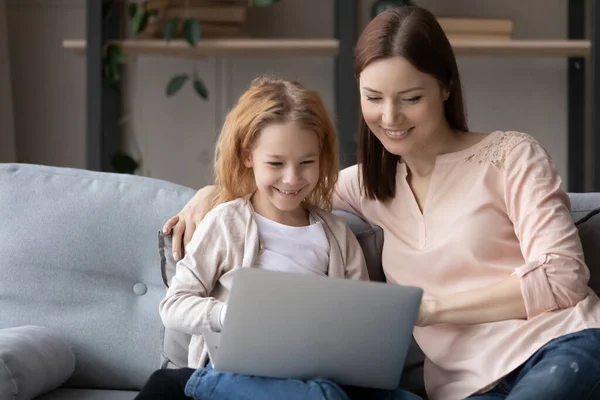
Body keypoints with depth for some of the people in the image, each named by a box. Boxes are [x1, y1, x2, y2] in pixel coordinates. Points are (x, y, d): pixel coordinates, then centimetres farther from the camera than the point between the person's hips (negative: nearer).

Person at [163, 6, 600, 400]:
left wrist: (430, 307, -8)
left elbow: (562, 277, -4)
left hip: (561, 349, -3)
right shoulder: (374, 182, 20)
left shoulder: (510, 156, 5)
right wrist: (215, 192, 16)